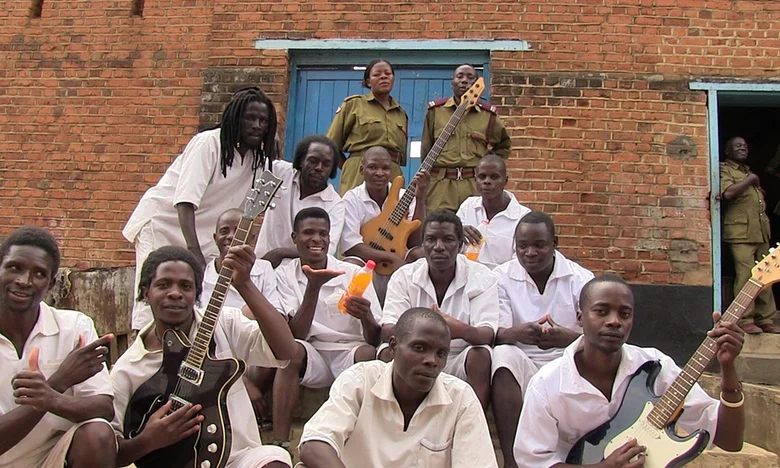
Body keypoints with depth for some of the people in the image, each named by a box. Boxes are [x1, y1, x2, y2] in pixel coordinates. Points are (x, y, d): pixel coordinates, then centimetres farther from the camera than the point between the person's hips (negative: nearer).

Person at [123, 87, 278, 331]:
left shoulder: (259, 157, 2)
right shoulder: (209, 143, -19)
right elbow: (186, 199, -27)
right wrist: (193, 250, -34)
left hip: (202, 229, 6)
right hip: (163, 221, -6)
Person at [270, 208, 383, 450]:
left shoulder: (353, 273, -1)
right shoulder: (285, 275, 1)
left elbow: (376, 339, -4)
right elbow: (296, 334, -11)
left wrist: (366, 317, -29)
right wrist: (313, 287, -23)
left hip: (350, 351, 0)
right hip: (312, 353, 1)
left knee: (369, 354, -32)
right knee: (291, 350, -31)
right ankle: (280, 442, -29)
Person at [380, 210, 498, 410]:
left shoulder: (481, 277, -5)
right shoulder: (403, 276, -2)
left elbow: (488, 334, -17)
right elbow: (387, 330, -13)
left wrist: (462, 330, -42)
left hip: (460, 363, -1)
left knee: (481, 354, -30)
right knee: (389, 354, -27)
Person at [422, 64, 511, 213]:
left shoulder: (488, 114, 10)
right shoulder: (435, 110, 8)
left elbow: (504, 144, 25)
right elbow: (426, 149, 12)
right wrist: (425, 178, 11)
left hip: (476, 185, 1)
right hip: (440, 184, -1)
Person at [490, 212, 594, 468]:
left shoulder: (581, 279, 0)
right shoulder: (502, 276, 1)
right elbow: (496, 333, -8)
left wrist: (567, 337, -32)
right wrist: (517, 333, -34)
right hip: (521, 362, 0)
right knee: (503, 354, -32)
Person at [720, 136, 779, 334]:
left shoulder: (748, 171, 26)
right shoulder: (724, 169, 0)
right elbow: (727, 193, -19)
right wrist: (749, 180, -8)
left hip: (760, 231, 8)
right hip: (741, 232, -8)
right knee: (746, 275, -12)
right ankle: (745, 320, -6)